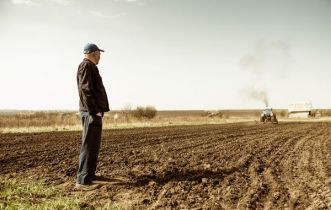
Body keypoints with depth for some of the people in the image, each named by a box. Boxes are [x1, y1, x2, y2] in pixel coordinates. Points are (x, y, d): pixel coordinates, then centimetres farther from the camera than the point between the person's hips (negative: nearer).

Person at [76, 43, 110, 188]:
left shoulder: (90, 67, 23)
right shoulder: (86, 65, -8)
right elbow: (85, 89, -19)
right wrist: (93, 111, -22)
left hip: (95, 111, 11)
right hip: (91, 112, -11)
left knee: (94, 144, 13)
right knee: (89, 145, -12)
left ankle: (89, 174, 20)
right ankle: (83, 179, -12)